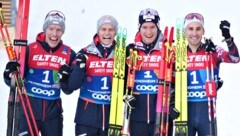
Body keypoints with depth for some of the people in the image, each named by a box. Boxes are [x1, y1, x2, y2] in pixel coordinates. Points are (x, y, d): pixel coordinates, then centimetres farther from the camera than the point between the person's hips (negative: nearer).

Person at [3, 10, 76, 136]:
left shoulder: (69, 54, -1)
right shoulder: (30, 49, -7)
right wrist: (10, 73, -23)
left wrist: (66, 78, -15)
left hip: (53, 111, 2)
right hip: (28, 107, -2)